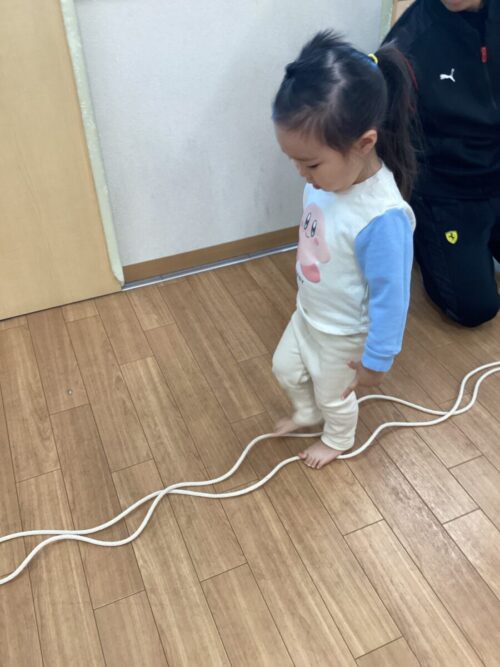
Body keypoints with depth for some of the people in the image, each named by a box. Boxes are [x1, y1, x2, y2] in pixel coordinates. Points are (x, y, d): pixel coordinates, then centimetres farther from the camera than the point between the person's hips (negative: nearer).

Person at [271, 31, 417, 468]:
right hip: (307, 313, 7)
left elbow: (391, 296, -28)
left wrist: (377, 358, -17)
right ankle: (307, 413, 60)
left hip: (343, 333, -6)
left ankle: (338, 440, 55)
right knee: (286, 369, 28)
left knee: (334, 394, 22)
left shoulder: (383, 216, -39)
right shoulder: (328, 176, -17)